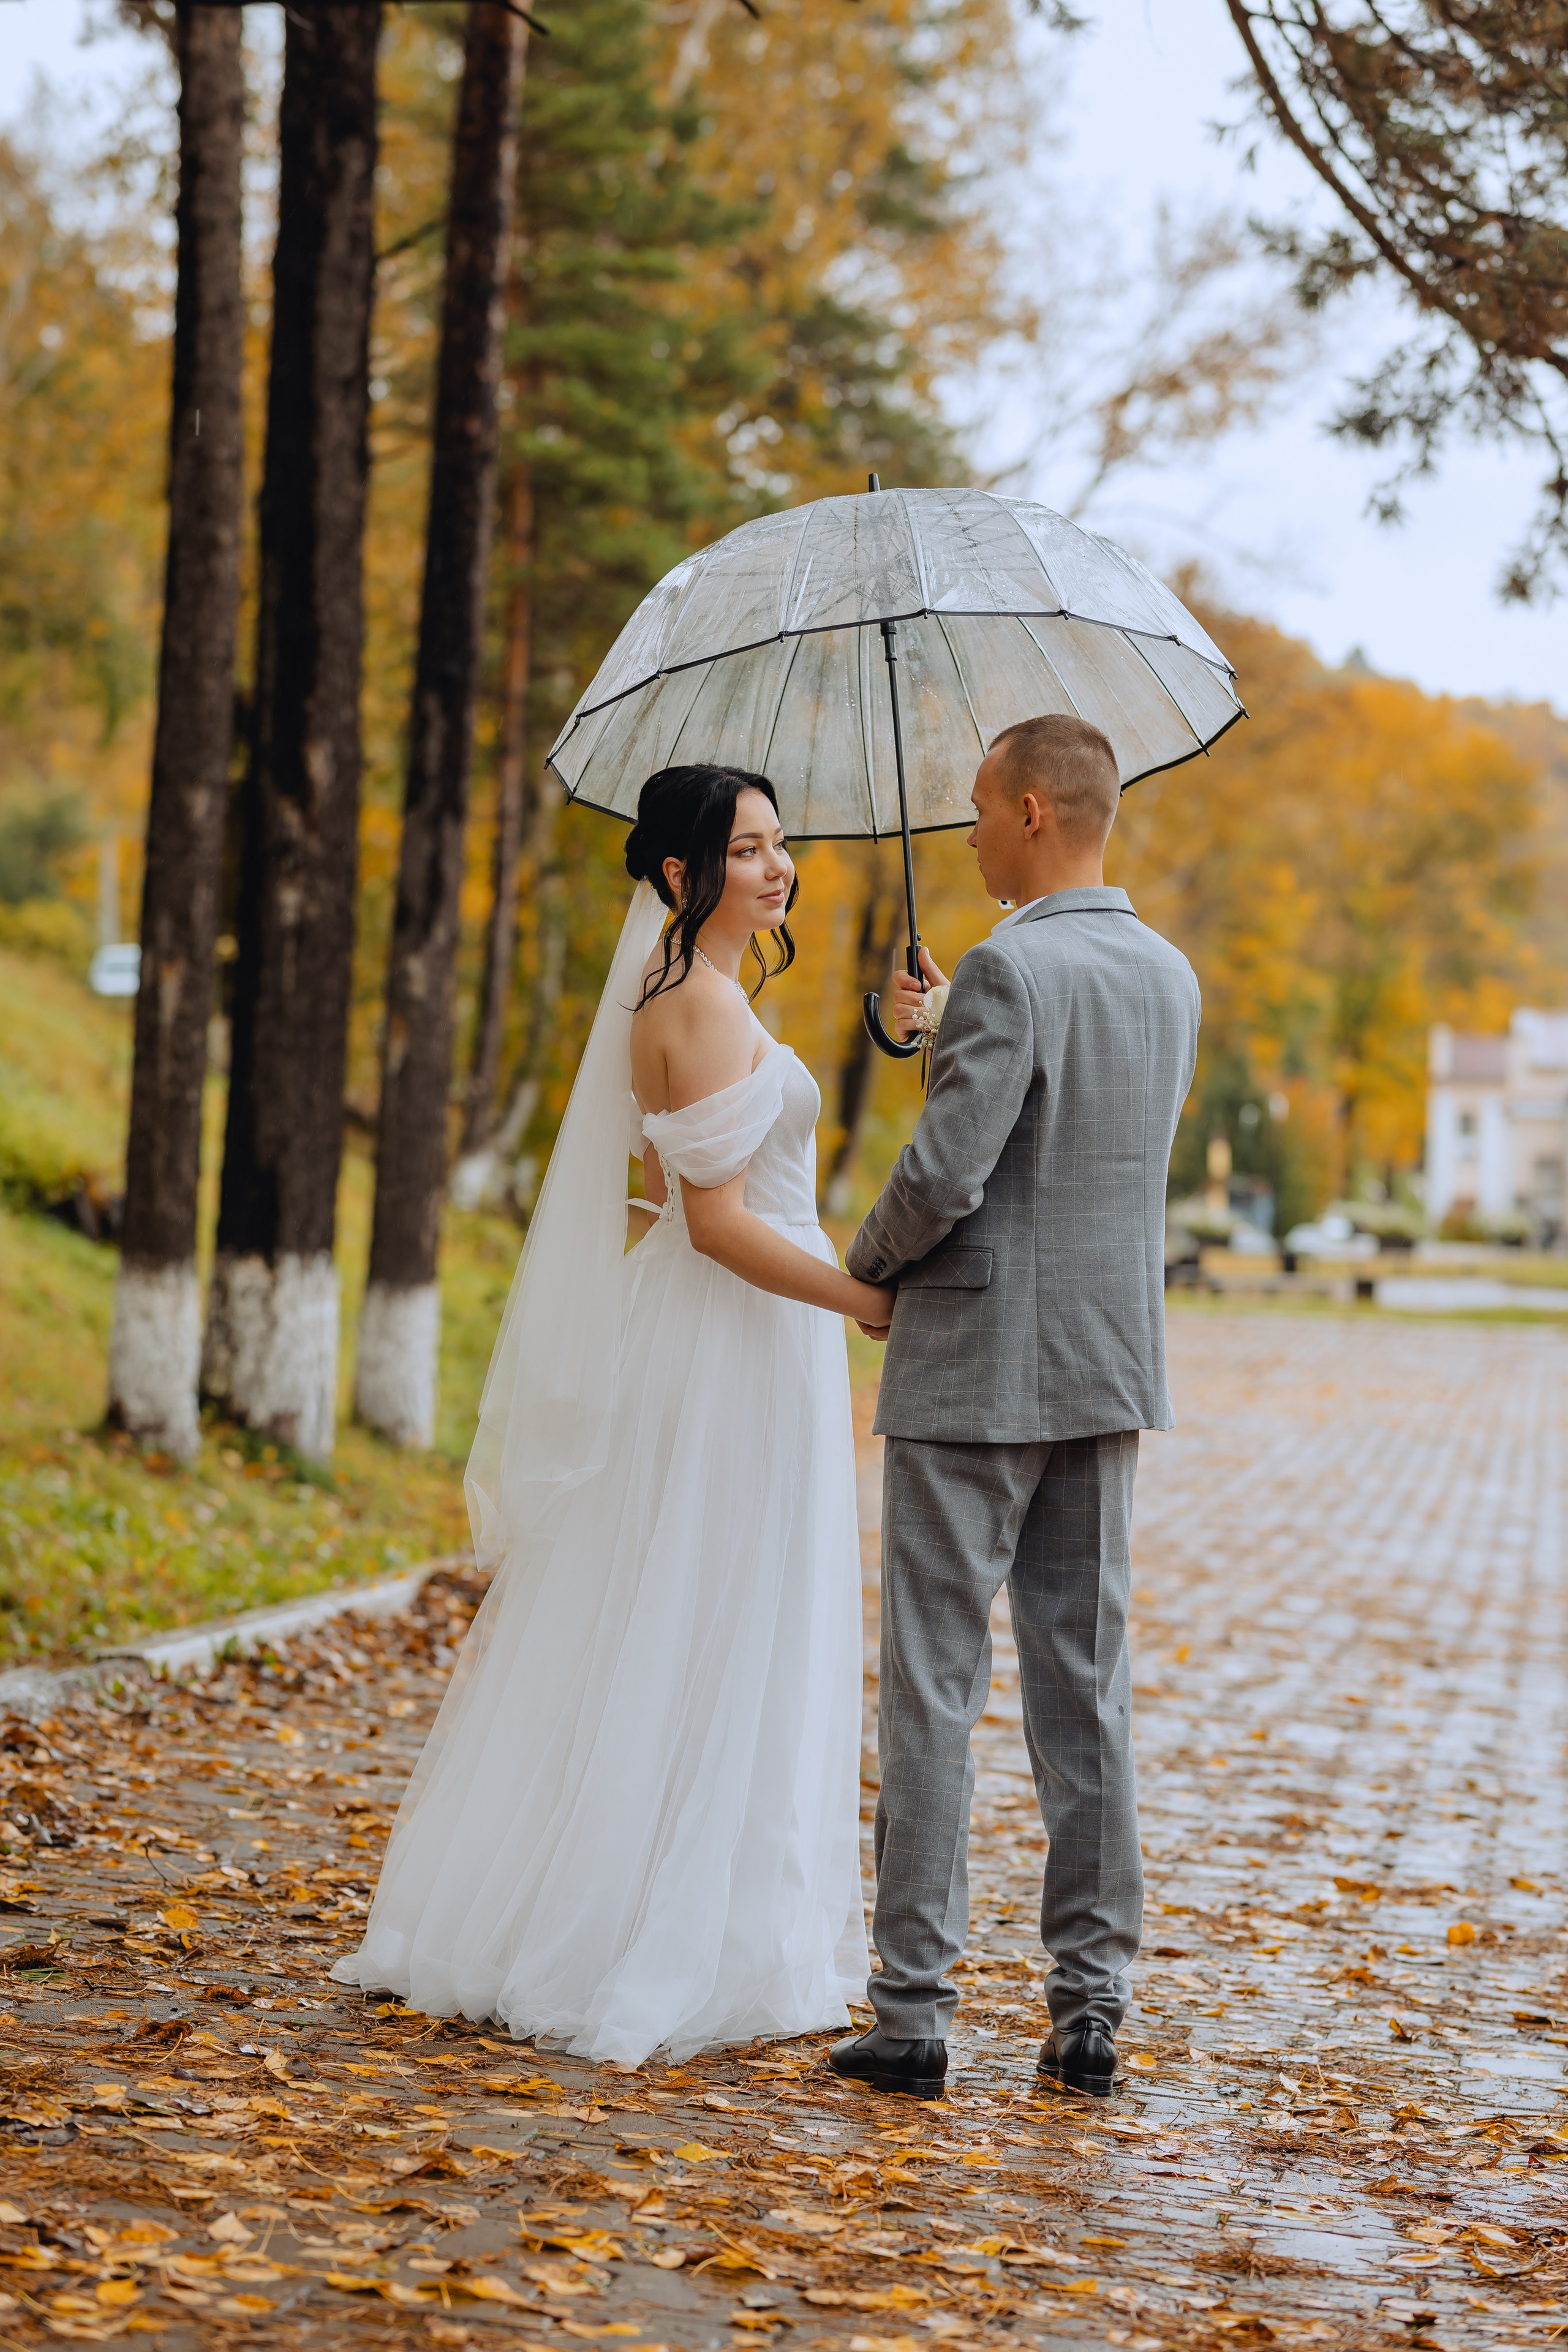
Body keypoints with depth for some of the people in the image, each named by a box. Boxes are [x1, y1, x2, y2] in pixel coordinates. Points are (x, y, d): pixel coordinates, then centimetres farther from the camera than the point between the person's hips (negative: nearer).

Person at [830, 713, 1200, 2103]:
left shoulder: (1010, 971, -15)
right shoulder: (1169, 976, 10)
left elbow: (943, 1173, -21)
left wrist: (867, 1260, -1)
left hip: (975, 1369, -7)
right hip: (1112, 1364, 7)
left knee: (936, 1686, -1)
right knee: (1086, 1684, 10)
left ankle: (915, 2009, 2)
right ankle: (1093, 2004, 12)